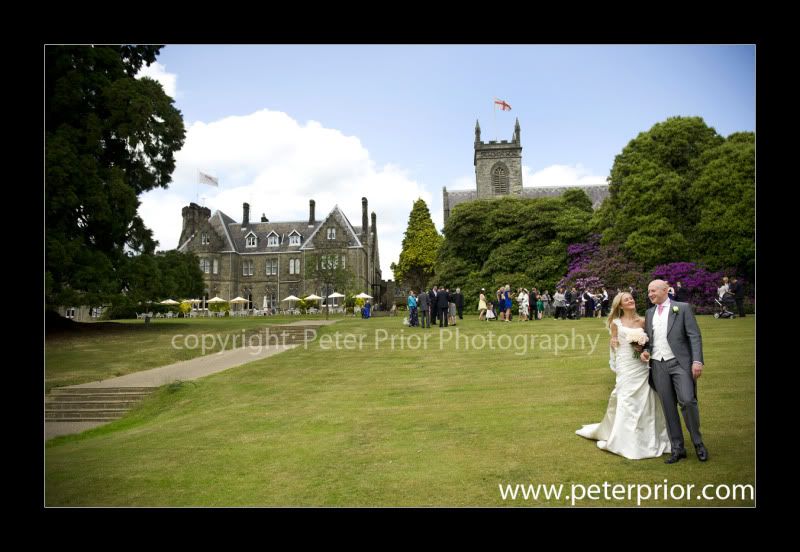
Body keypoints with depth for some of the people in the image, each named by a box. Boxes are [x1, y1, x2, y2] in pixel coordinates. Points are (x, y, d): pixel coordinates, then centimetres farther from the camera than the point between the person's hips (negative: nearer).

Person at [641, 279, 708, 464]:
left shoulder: (683, 308, 1)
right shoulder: (650, 313, 15)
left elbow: (694, 336, -4)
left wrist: (697, 361, -14)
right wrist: (646, 351, 1)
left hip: (680, 363, -4)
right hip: (658, 365, 4)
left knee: (687, 401, -16)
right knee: (668, 407, 4)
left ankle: (698, 442, 6)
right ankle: (677, 448, 12)